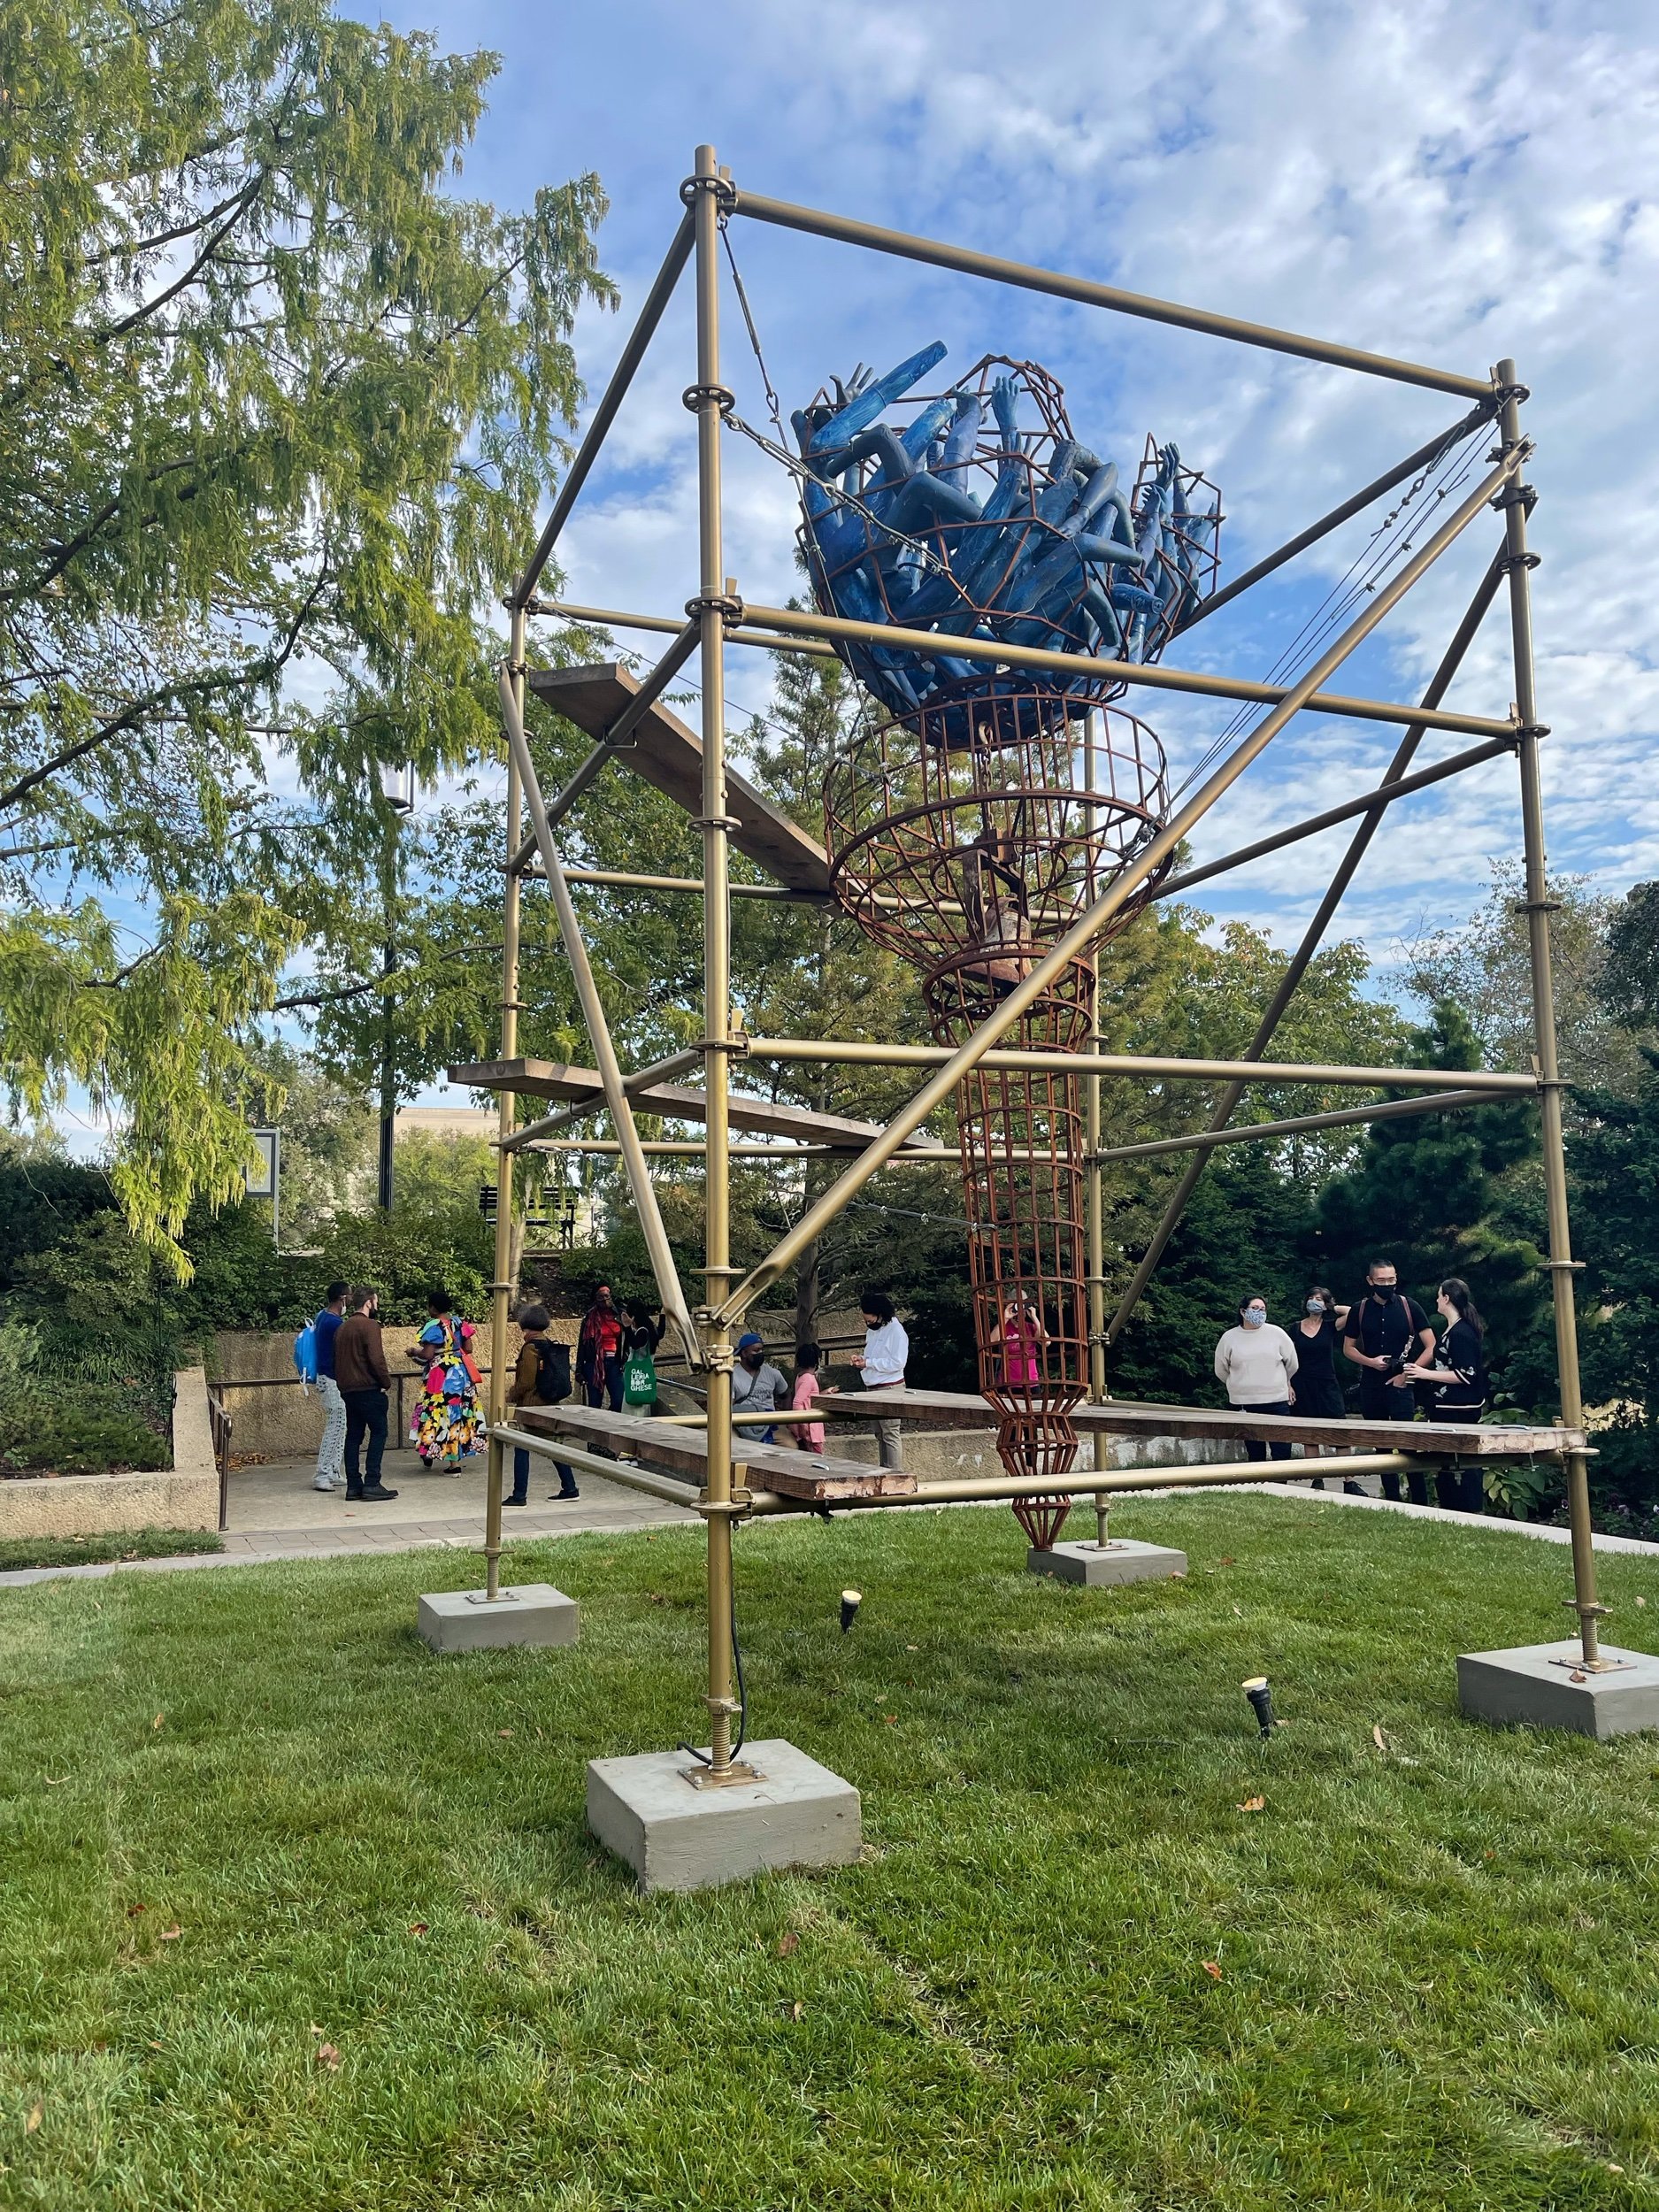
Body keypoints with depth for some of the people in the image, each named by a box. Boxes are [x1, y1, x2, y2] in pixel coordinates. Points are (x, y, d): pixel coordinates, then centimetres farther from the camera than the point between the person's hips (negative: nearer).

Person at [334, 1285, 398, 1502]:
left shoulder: (342, 1328, 14)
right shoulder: (369, 1325, -12)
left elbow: (337, 1361, 19)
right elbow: (376, 1359, -19)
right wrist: (387, 1382, -8)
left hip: (347, 1389, 8)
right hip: (368, 1388, -8)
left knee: (354, 1435, 11)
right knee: (378, 1433, -2)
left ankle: (353, 1485, 10)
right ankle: (372, 1484, -6)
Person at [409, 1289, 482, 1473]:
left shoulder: (434, 1327, -14)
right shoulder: (459, 1323, 5)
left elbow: (427, 1355, -18)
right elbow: (468, 1349, 7)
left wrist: (415, 1352, 1)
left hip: (442, 1376, -7)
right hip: (461, 1372, 7)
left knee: (444, 1413, 2)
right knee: (460, 1413, 13)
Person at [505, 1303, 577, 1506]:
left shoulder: (530, 1348, -16)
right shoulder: (552, 1346, 8)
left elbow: (526, 1382, -17)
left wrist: (511, 1396, 0)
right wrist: (516, 1388, 21)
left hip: (532, 1406, -8)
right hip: (552, 1405, 8)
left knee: (521, 1450, 0)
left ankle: (519, 1496, 2)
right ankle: (570, 1489, 18)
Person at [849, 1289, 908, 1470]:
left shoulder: (896, 1331, -15)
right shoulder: (872, 1329, 12)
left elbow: (897, 1363, -21)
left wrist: (867, 1363, -19)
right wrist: (861, 1358, 1)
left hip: (890, 1389, -9)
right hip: (873, 1388, 9)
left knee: (891, 1434, -7)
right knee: (880, 1434, 12)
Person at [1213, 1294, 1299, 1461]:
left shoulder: (1276, 1333, -1)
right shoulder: (1229, 1337, 1)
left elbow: (1292, 1363, 10)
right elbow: (1221, 1369, 12)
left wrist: (1284, 1384, 20)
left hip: (1277, 1402, 0)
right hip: (1244, 1404, 1)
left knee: (1282, 1452, -3)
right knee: (1254, 1453, 7)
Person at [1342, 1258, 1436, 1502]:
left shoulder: (1409, 1306, -1)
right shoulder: (1359, 1310, 5)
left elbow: (1431, 1347, -1)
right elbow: (1348, 1348, 12)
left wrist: (1408, 1374, -8)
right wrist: (1370, 1361, -7)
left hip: (1400, 1385, -3)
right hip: (1370, 1388, 3)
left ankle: (1420, 1503, -6)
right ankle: (1392, 1500, 19)